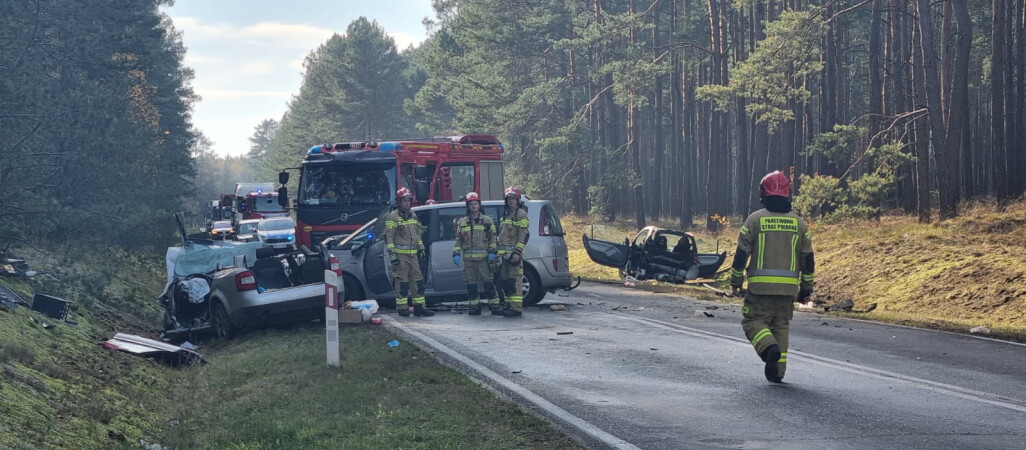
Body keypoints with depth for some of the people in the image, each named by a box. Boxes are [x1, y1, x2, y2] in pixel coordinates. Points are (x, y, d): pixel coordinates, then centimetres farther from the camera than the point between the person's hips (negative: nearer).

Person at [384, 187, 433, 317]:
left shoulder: (413, 215, 16)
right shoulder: (393, 217, -7)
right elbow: (388, 237, -10)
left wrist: (421, 249, 21)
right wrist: (391, 254, -16)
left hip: (413, 254, 7)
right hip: (400, 255, -7)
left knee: (418, 280, 5)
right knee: (402, 282, -5)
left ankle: (419, 306, 9)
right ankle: (402, 308, 0)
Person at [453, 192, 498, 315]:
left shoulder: (487, 220, 8)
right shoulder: (462, 222, 14)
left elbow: (492, 238, 5)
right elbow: (458, 239, 12)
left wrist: (492, 252, -6)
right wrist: (456, 254, 2)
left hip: (484, 257, -3)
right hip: (468, 258, 3)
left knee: (488, 281, -6)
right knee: (471, 283, 3)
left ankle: (493, 305, -2)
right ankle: (475, 306, 9)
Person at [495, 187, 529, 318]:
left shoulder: (521, 214, -4)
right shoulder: (505, 215, 22)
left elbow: (523, 236, -12)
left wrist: (518, 252, -20)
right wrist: (499, 252, 21)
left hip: (514, 253, -9)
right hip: (504, 253, 9)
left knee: (514, 281, -13)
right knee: (505, 280, 10)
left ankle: (516, 308, -15)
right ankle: (509, 306, 17)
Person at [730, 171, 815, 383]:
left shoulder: (755, 219, -3)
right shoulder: (798, 222, 7)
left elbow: (741, 254, -3)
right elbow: (808, 259, 9)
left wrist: (735, 281, 8)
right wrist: (807, 288, 17)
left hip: (759, 286, -3)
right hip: (788, 287, 3)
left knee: (754, 321, 5)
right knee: (781, 326, 13)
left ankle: (770, 348, -23)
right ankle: (778, 370, 9)